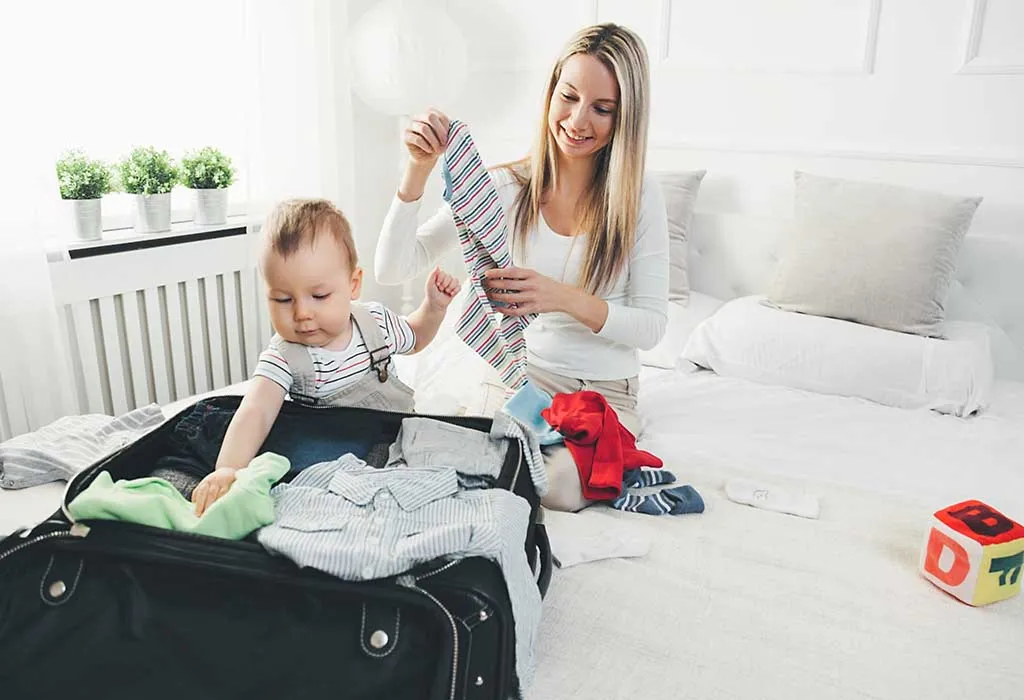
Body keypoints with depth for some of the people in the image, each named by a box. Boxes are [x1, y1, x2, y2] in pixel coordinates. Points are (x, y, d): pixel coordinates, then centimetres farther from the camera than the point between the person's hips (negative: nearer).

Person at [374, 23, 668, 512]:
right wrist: (418, 170, -23)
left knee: (556, 489, -28)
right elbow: (391, 271, -10)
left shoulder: (640, 197, -7)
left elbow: (652, 326, -10)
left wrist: (566, 298, -27)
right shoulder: (505, 187, -6)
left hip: (605, 390, 0)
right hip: (519, 371, 1)